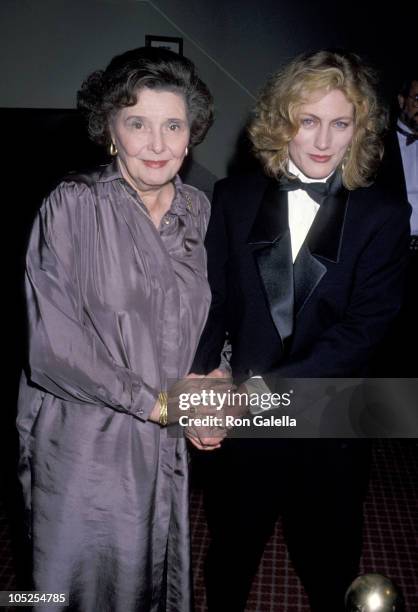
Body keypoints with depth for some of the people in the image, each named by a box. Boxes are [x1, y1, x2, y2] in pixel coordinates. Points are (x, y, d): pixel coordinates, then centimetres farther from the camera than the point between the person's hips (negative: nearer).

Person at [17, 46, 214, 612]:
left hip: (168, 449, 4)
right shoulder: (71, 206, -11)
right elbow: (53, 345, -17)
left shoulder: (198, 210, 4)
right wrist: (156, 403, -13)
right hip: (85, 446, -4)